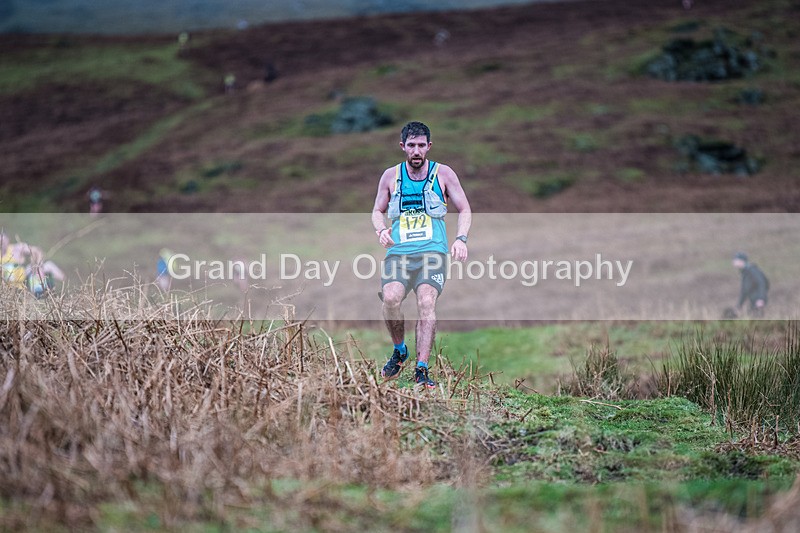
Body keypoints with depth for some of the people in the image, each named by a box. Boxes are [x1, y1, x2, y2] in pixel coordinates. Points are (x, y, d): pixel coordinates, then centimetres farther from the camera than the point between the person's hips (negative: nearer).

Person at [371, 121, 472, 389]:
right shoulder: (391, 176, 12)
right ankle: (399, 351, 1)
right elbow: (378, 211, 23)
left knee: (426, 301, -25)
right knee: (390, 298, -26)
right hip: (398, 252, 1)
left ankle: (421, 370, -24)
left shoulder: (443, 174, 8)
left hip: (432, 251, -1)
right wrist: (381, 230, 1)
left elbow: (465, 210, 12)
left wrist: (461, 239, -5)